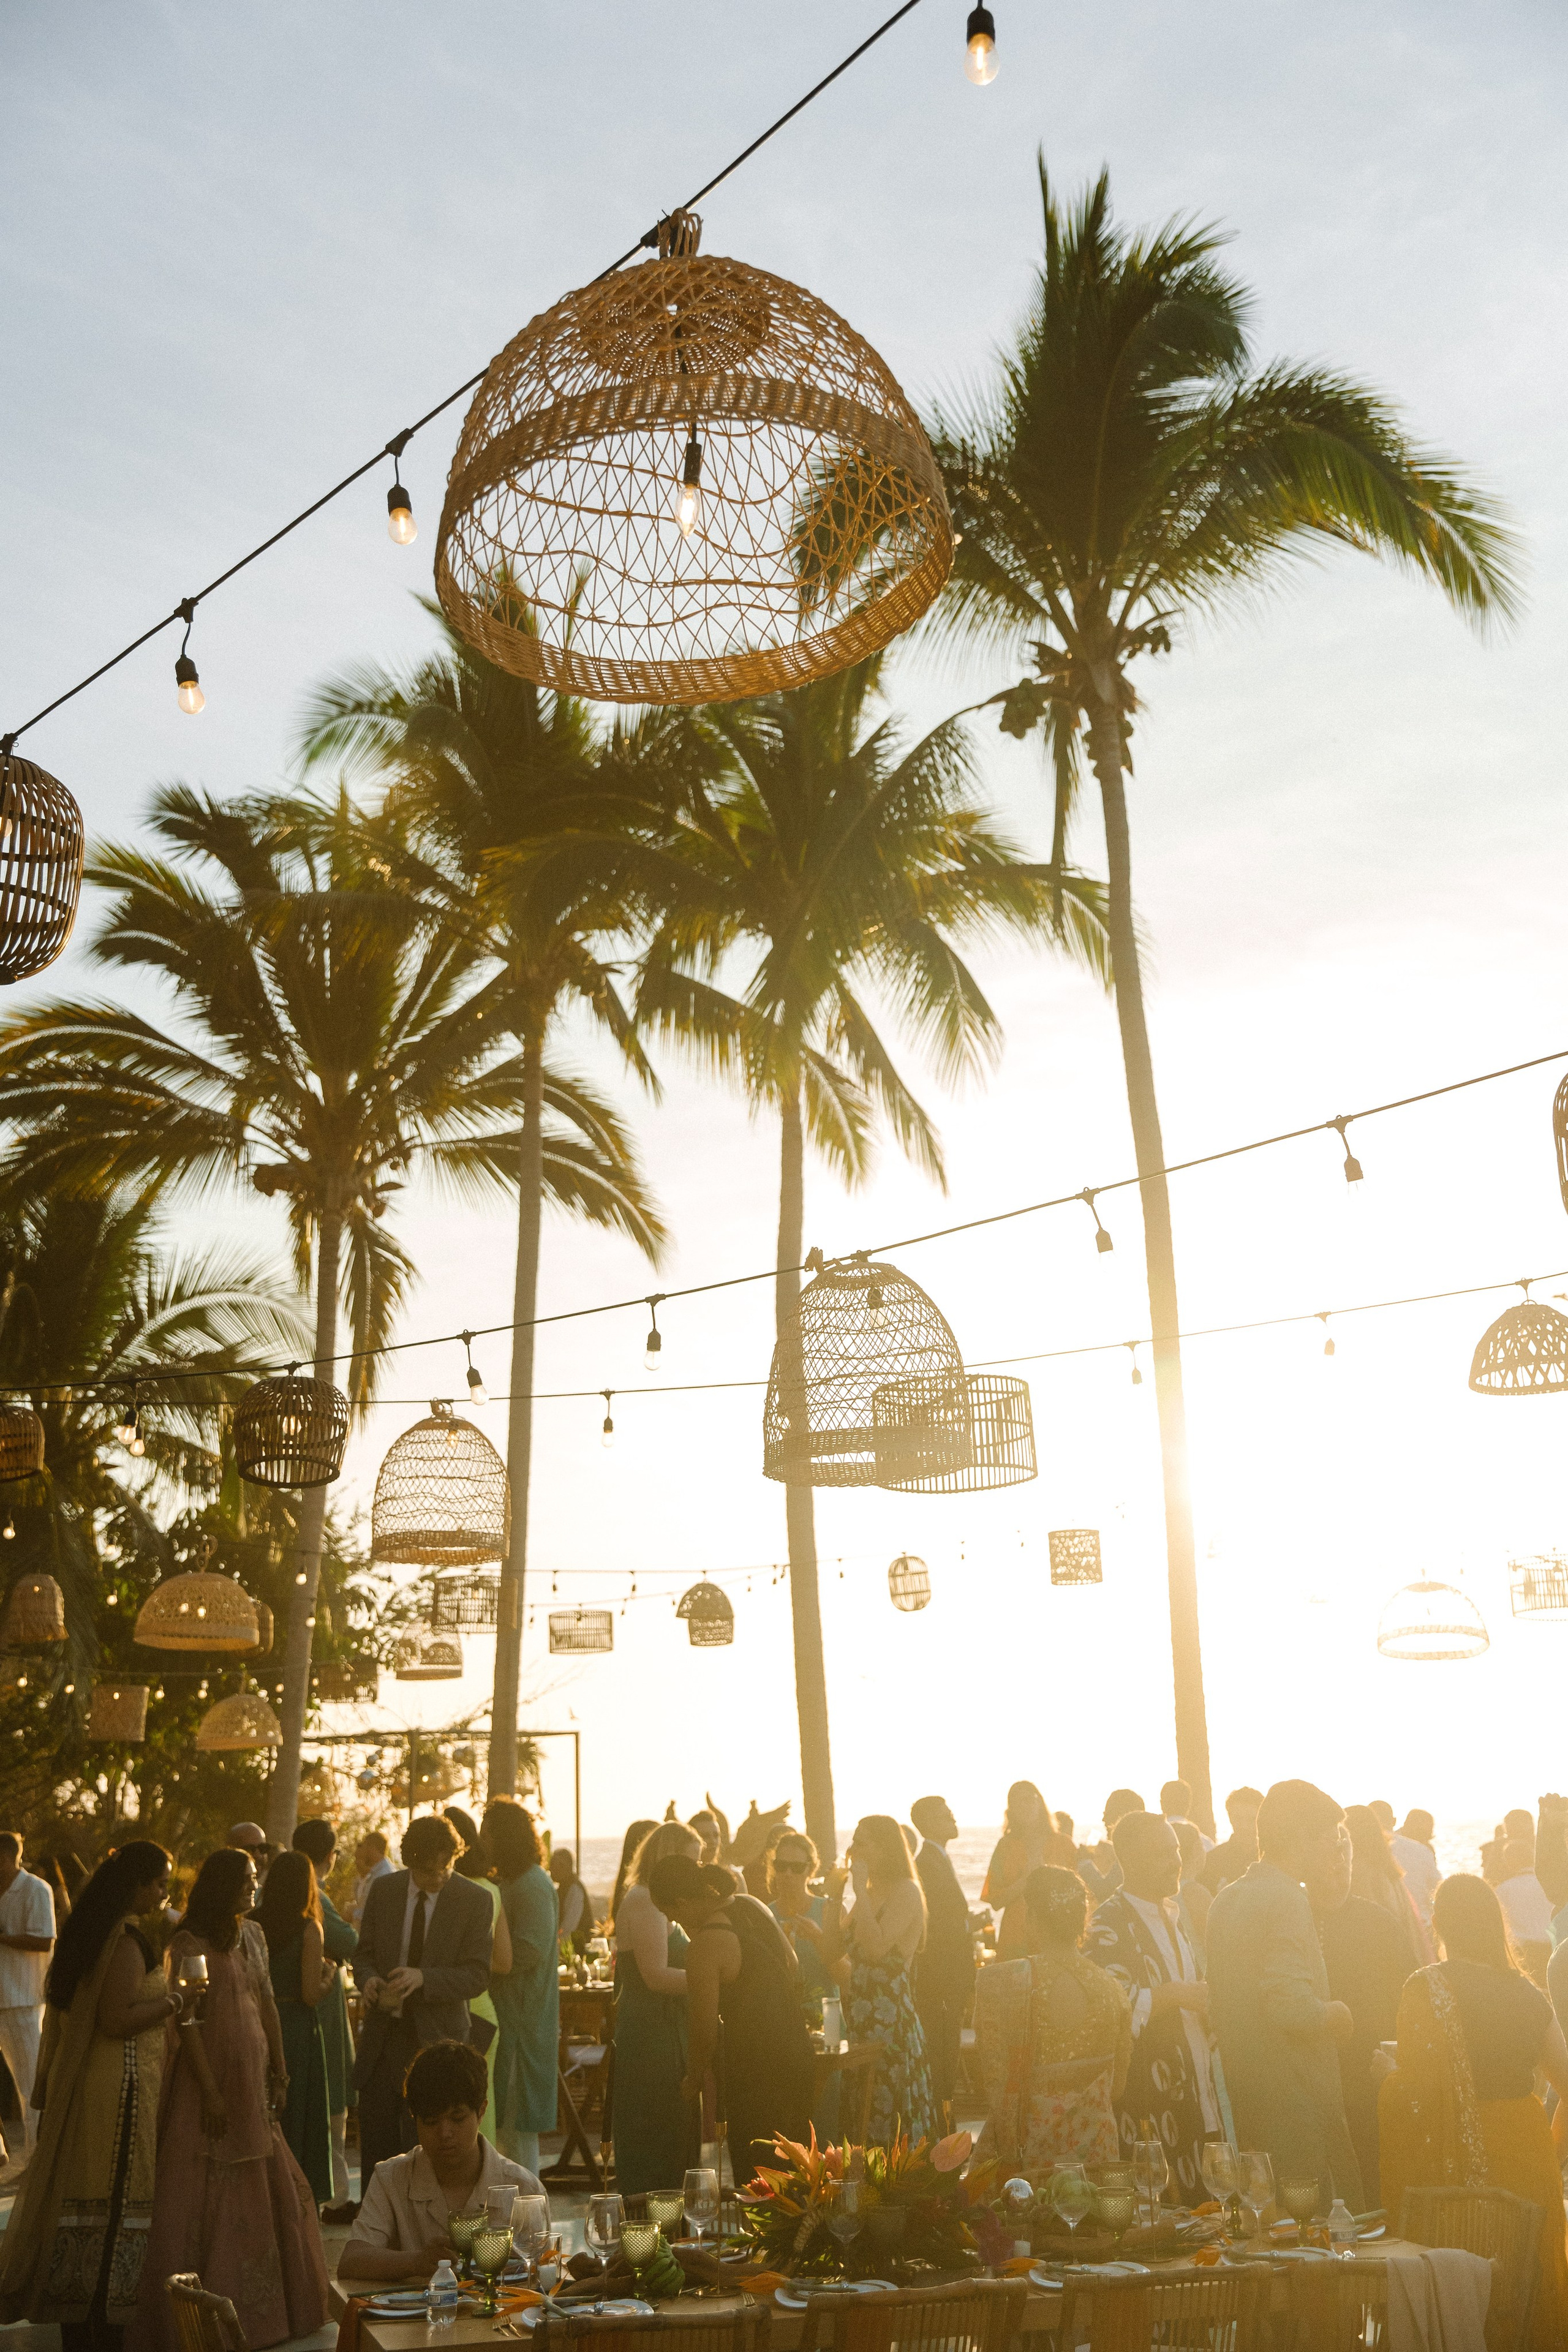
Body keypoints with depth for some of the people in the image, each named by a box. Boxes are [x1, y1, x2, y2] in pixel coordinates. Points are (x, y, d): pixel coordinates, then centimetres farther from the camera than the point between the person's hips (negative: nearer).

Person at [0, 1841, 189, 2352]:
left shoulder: (84, 1932, 11)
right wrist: (173, 2004, -13)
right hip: (119, 2085, -9)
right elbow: (117, 2020, -24)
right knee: (116, 2209, 0)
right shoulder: (128, 1941, -19)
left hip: (78, 2080, 9)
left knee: (78, 2196, 14)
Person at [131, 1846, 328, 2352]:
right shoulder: (189, 1945, -12)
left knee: (266, 2190, 11)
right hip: (209, 2077, -7)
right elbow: (187, 2020, -15)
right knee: (209, 2197, 0)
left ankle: (263, 2306, 24)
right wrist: (210, 2091, -17)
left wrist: (279, 2071, 9)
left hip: (253, 2077, 7)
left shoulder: (253, 1935, 8)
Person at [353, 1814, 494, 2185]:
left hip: (436, 2039, -3)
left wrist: (423, 1977, -23)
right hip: (383, 2034, 3)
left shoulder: (474, 1900, -6)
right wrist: (368, 1980, -12)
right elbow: (364, 1955, 11)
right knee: (376, 2148, 6)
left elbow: (478, 1975, -8)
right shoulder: (382, 1890, 3)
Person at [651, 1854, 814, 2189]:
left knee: (754, 2177, 4)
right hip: (797, 2055, 8)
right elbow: (794, 1970, 17)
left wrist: (693, 2082, 2)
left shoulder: (705, 1945, -20)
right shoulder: (751, 1905, 4)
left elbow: (705, 2029, -14)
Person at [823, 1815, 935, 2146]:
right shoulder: (868, 1894, 16)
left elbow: (876, 1946, -24)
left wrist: (860, 1889, -19)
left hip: (893, 2022, -8)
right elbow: (833, 1950, 12)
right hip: (861, 2019, 8)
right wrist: (835, 1896, 7)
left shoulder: (905, 1890, -10)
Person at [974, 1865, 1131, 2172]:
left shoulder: (999, 1983, -15)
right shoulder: (1112, 1988, -2)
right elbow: (1118, 2087, 9)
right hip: (1097, 2159, 4)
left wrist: (1009, 2160, -2)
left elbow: (998, 2086, -13)